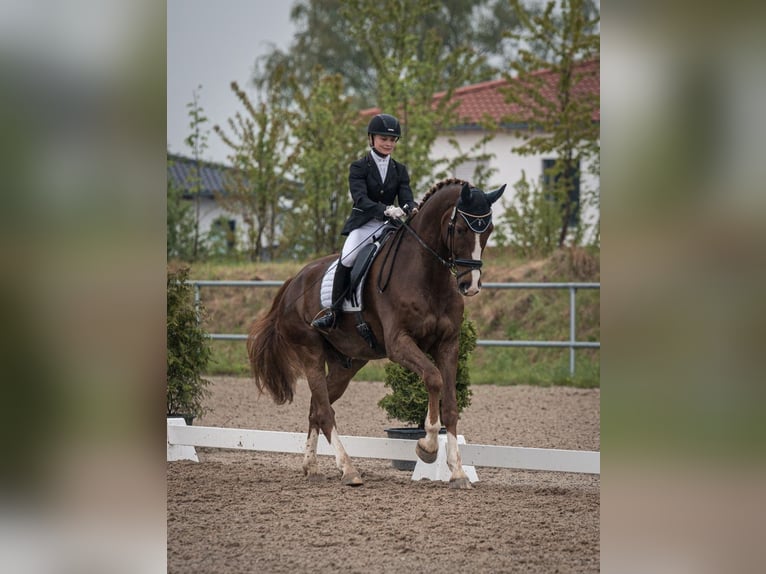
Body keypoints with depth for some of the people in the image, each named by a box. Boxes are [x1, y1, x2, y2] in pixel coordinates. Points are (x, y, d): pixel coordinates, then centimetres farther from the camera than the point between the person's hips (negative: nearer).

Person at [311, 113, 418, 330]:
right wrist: (385, 210, -34)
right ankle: (333, 311, -21)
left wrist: (411, 208, -25)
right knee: (347, 258, -29)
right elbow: (360, 199, -15)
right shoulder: (359, 168, 0)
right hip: (363, 224, -4)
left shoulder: (400, 170, 14)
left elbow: (406, 197, 1)